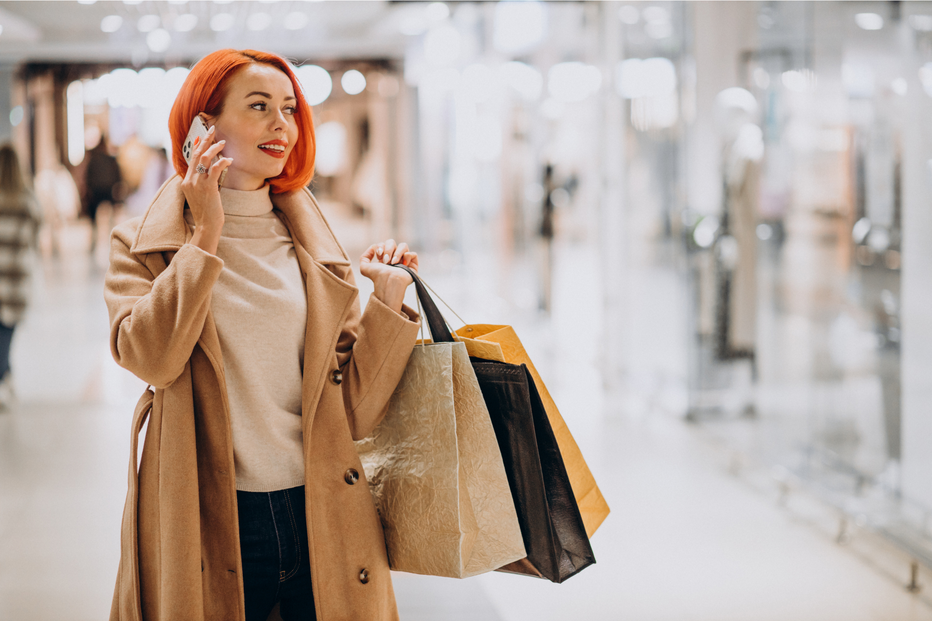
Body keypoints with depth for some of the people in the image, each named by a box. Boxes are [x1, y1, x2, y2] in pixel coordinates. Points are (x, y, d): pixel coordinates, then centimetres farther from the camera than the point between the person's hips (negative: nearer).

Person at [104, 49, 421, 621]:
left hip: (324, 524, 3)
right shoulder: (144, 245, 3)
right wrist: (205, 234, -12)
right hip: (210, 528, -3)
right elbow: (148, 357, -17)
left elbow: (354, 415, 5)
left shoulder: (314, 251, 10)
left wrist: (389, 299, -4)